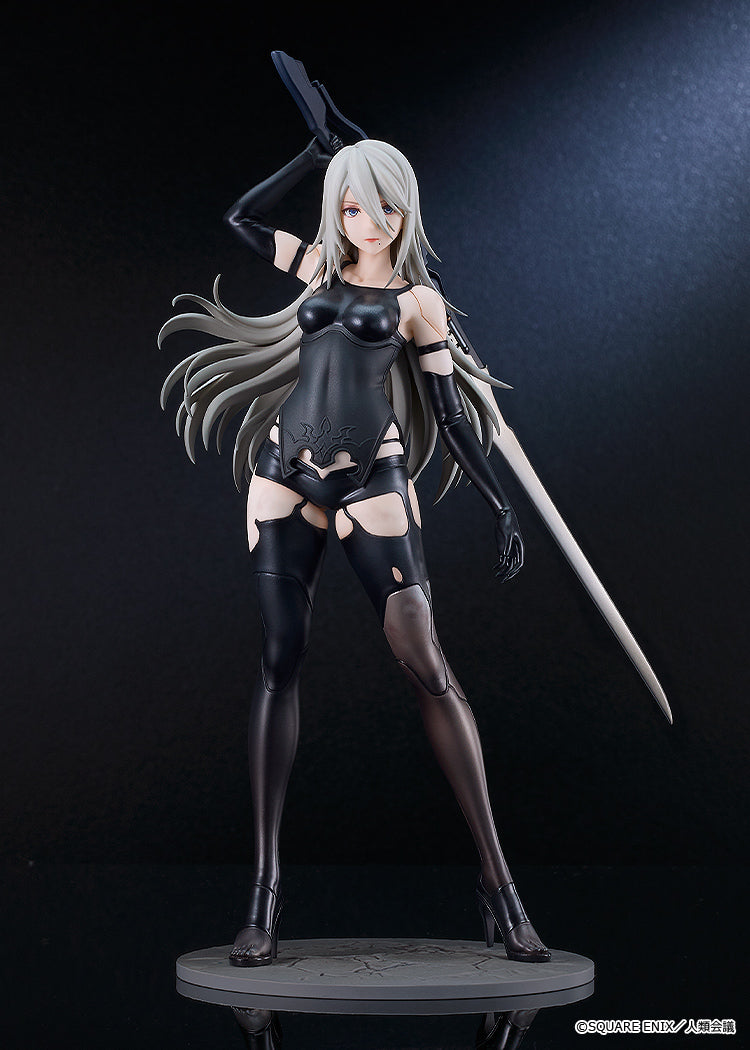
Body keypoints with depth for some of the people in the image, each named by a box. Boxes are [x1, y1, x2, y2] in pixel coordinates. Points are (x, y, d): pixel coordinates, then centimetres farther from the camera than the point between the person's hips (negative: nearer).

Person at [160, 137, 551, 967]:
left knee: (426, 665, -12)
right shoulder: (321, 267, 17)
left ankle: (497, 882, -7)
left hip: (374, 481, -3)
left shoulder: (418, 297, 8)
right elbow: (242, 216, 25)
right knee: (281, 660, -4)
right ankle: (265, 887, -1)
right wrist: (318, 152, 23)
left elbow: (452, 414, 7)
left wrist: (501, 506, 2)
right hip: (286, 474, 3)